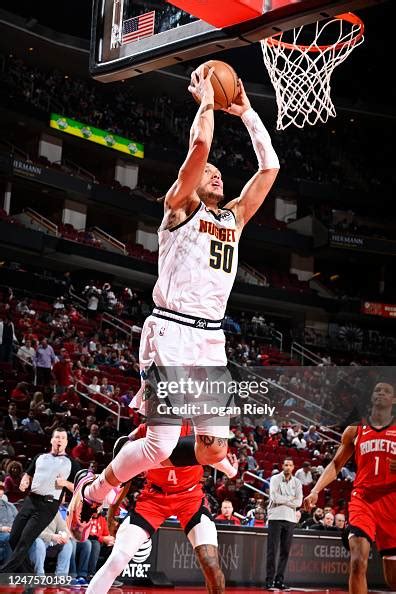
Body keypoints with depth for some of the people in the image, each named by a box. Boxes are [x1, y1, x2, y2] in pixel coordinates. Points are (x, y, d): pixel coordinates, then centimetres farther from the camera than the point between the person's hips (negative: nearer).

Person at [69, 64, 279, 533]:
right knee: (161, 444, -13)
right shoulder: (180, 205, 4)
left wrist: (247, 114, 20)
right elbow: (199, 145, -11)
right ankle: (92, 490, 13)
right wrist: (206, 99, 4)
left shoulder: (234, 217, 20)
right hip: (172, 332, -7)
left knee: (214, 449, 2)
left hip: (211, 340, 7)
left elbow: (269, 166, 18)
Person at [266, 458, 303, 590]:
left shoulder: (297, 483, 12)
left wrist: (283, 500, -7)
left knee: (285, 551, 3)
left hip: (290, 519, 4)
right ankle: (269, 580, -5)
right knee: (272, 551, -6)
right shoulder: (275, 479, 3)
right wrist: (290, 499, -2)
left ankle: (279, 580, 8)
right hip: (276, 518, -3)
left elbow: (298, 502, 0)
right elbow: (275, 497, -11)